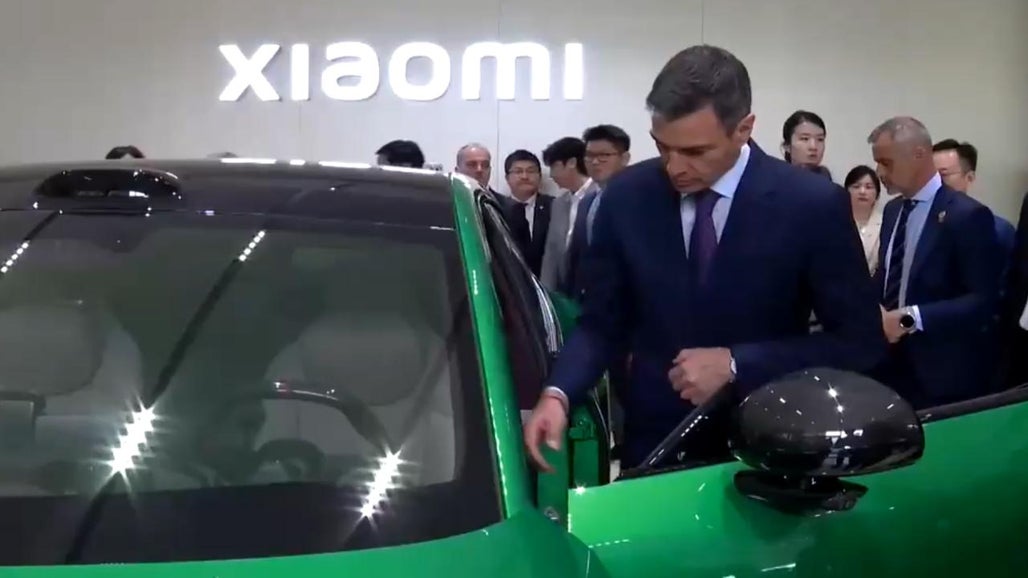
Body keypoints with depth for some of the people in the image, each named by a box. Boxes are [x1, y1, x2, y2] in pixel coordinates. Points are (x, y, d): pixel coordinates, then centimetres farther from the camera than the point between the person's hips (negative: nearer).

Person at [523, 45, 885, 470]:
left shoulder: (814, 205, -13)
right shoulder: (626, 197, -6)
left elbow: (859, 341, -10)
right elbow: (602, 322, 1)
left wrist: (736, 364, -19)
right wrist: (558, 393, -17)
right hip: (652, 448, 2)